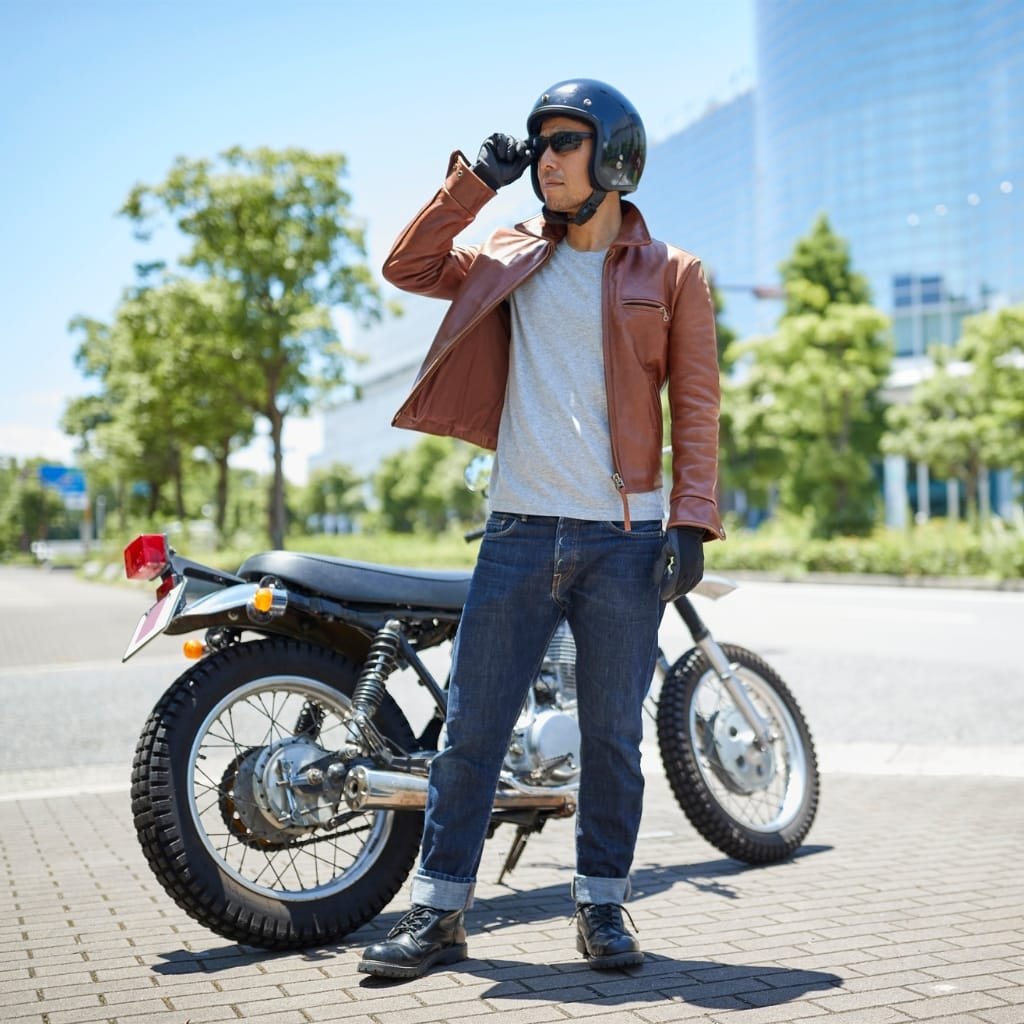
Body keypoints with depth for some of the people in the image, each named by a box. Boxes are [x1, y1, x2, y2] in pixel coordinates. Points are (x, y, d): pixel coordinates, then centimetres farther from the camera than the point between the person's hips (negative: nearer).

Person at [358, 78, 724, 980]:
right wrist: (475, 182, 3)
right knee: (471, 730, 3)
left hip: (626, 538, -2)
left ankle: (602, 906, 23)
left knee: (612, 735, 7)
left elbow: (696, 406, 1)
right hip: (520, 531, 2)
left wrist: (692, 520, -8)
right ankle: (439, 912, 13)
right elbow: (408, 268, 9)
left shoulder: (672, 273, 5)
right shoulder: (512, 257, 14)